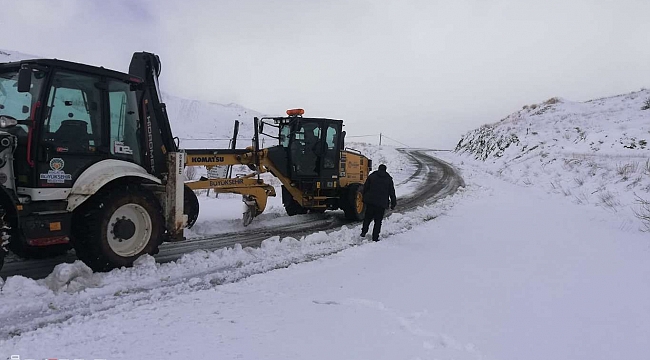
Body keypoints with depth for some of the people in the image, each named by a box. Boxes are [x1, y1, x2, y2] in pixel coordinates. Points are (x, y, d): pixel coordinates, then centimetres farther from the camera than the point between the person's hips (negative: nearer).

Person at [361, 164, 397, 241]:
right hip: (382, 204, -1)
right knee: (378, 221, 3)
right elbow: (392, 192, 7)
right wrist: (393, 204, 13)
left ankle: (364, 232, 8)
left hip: (370, 202, 1)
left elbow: (365, 188, 7)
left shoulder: (371, 176, 6)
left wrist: (364, 198, 15)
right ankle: (375, 237, 3)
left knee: (367, 217, 16)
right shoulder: (389, 179, 6)